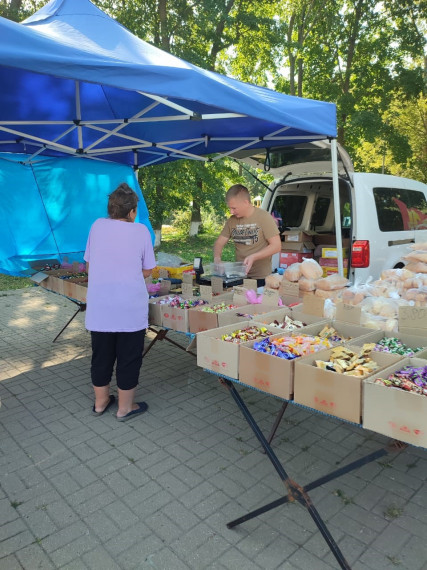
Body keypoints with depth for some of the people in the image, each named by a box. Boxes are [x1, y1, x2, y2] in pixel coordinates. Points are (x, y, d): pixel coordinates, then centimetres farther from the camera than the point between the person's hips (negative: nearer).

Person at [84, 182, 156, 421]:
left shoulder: (98, 225, 0)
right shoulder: (140, 230, -7)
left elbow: (88, 264, 8)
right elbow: (147, 270, -2)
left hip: (99, 309, 3)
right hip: (130, 309, -3)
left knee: (101, 356, 17)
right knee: (128, 358, 11)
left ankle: (101, 402, 33)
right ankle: (125, 407, 22)